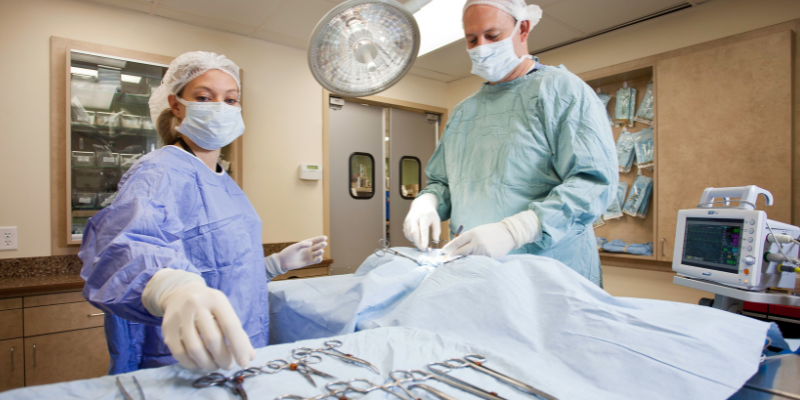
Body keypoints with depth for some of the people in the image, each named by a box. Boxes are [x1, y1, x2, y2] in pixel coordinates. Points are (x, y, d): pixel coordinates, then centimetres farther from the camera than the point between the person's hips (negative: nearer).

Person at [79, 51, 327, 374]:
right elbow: (128, 244, -37)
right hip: (179, 369, -8)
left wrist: (278, 263, 11)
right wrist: (171, 289, -55)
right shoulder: (162, 172, -16)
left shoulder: (223, 183, 11)